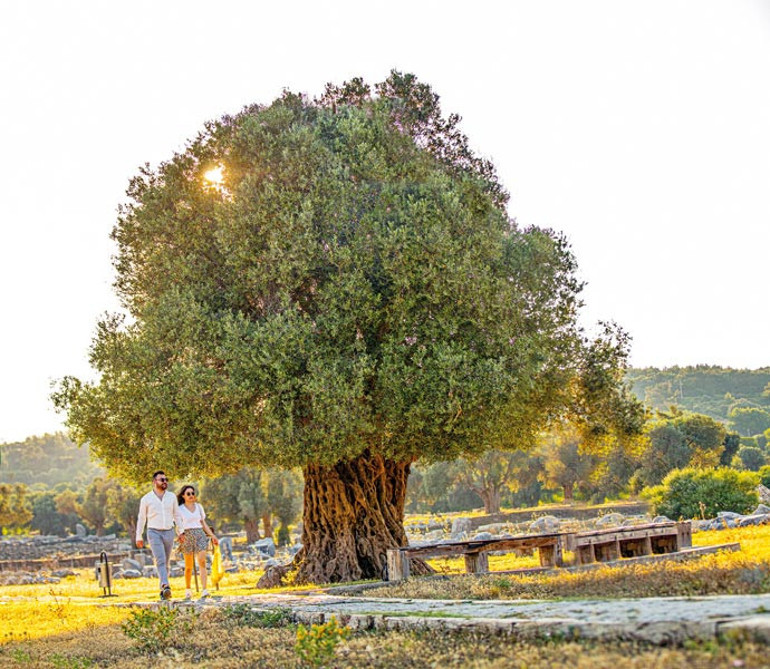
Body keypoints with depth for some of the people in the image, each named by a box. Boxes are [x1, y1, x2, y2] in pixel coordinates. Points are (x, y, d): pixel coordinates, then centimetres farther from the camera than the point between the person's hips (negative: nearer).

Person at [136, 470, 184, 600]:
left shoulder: (171, 497, 6)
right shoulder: (146, 499, -1)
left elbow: (177, 515, 12)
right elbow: (141, 518, 5)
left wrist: (181, 532, 6)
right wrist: (138, 537, 6)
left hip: (169, 533, 3)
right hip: (154, 532, -3)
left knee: (166, 563, 7)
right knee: (160, 560, -20)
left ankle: (162, 591, 16)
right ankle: (166, 587, -35)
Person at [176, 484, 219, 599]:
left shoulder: (198, 507, 13)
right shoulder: (180, 509, 2)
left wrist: (213, 536, 14)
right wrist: (179, 536, -23)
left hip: (200, 535, 2)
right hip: (187, 536, -2)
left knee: (202, 562, -15)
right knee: (189, 566, 3)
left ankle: (204, 590, -23)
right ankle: (188, 589, 24)